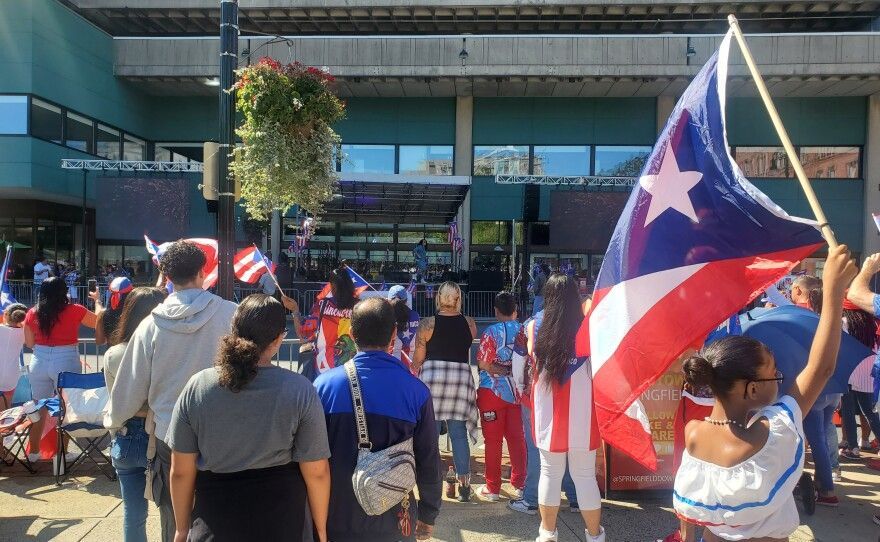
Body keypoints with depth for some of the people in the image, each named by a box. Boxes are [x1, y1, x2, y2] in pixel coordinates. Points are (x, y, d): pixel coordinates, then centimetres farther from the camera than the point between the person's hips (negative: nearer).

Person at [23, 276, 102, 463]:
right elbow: (99, 321, 3)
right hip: (66, 364, -4)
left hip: (39, 363, 4)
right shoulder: (74, 310, -10)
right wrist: (97, 300, 17)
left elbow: (29, 343, 8)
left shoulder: (32, 313, 0)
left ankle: (34, 451, 27)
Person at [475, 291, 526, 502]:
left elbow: (483, 364, -16)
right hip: (517, 390, 4)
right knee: (517, 439, 12)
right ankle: (519, 485, 19)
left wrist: (502, 369, -1)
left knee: (493, 440, 5)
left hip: (493, 391, -4)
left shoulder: (491, 332, -11)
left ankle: (492, 488, 12)